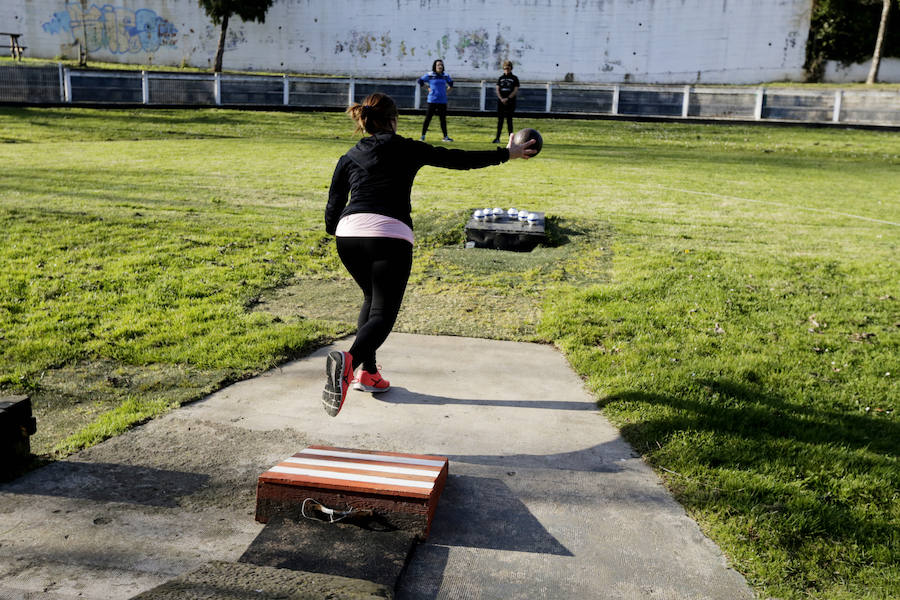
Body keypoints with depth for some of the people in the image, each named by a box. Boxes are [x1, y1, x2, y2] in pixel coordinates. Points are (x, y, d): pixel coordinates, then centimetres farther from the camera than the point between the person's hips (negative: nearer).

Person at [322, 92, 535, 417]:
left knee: (371, 299, 27)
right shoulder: (406, 149, 13)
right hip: (390, 237, -4)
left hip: (348, 235, 4)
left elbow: (332, 211, 16)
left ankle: (368, 373, 26)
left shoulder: (349, 158, 20)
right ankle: (348, 360, -34)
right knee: (383, 313, -3)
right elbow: (458, 159, 17)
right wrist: (506, 153, 27)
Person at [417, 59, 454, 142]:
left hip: (443, 101, 3)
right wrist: (427, 88, 0)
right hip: (432, 100, -3)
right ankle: (423, 136, 4)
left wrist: (448, 90, 12)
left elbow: (451, 82, 26)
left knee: (443, 119, 6)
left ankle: (445, 137, 11)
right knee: (428, 118, -3)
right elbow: (420, 80, 6)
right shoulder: (429, 75, -3)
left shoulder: (445, 76, 8)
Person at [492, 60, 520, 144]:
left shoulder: (514, 78, 5)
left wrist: (507, 98, -14)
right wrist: (501, 99, -10)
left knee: (509, 120, -5)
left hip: (510, 102, -3)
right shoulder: (500, 78, 14)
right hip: (501, 102, 3)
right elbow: (497, 90, 7)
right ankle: (497, 138, 2)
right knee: (500, 120, 1)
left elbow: (515, 91, -4)